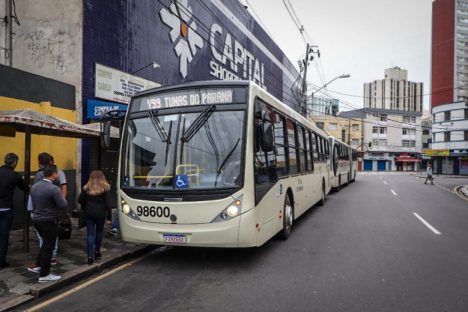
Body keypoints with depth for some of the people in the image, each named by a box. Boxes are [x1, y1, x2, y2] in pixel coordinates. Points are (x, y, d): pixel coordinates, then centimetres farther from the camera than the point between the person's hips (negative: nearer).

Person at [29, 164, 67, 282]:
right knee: (48, 247, 4)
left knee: (46, 243, 24)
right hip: (49, 221, -8)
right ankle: (44, 274, 12)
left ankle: (37, 266, 30)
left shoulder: (34, 186, 4)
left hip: (36, 219, 8)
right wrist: (63, 199, -1)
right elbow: (63, 206, -21)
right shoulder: (54, 188, -21)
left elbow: (34, 202, 11)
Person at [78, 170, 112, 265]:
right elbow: (108, 203, -8)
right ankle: (97, 251, 28)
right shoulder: (105, 188, -5)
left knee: (90, 234, 3)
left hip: (89, 213, 1)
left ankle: (90, 256, -1)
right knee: (99, 232, 18)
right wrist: (109, 215, -2)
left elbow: (80, 200, 3)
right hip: (100, 213, -1)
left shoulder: (87, 188, 1)